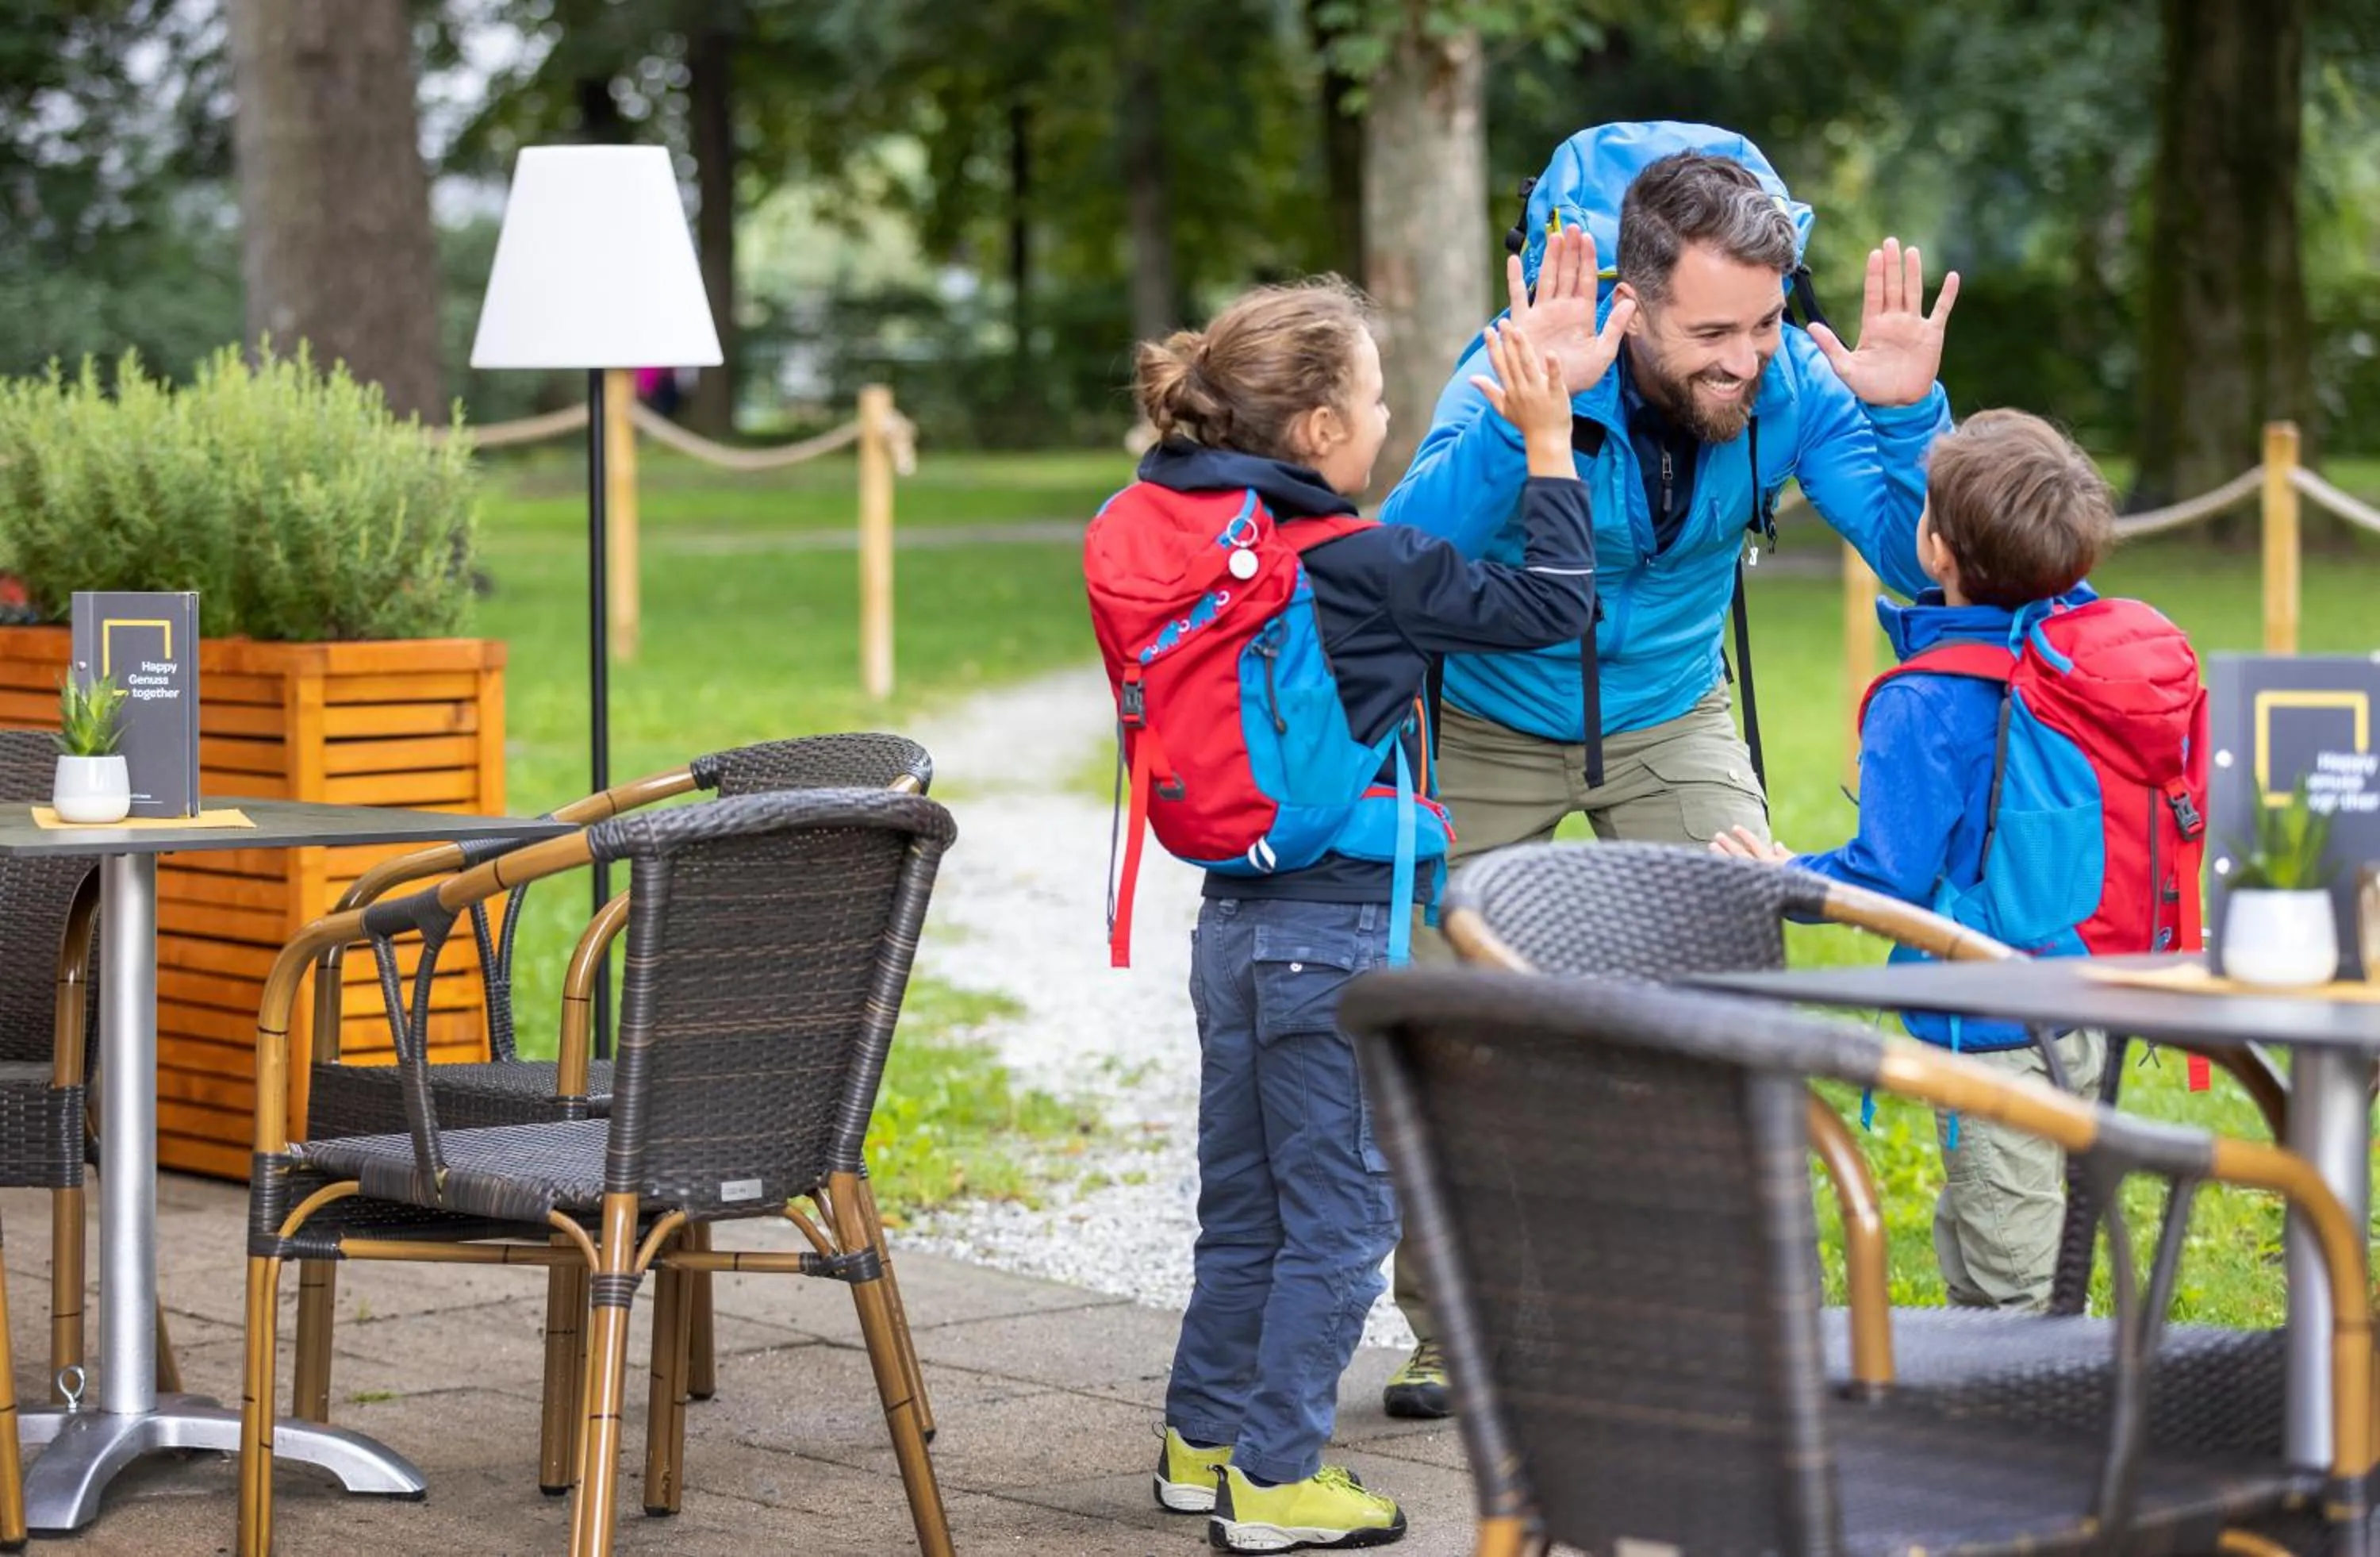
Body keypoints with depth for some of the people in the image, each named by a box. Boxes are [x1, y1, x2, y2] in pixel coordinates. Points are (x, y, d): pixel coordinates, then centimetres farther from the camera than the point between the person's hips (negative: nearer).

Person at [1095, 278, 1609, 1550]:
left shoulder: (1177, 543, 3)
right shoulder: (1355, 566, -17)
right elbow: (1549, 605, -11)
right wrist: (1548, 436, -4)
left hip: (1233, 916, 7)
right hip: (1343, 930, -7)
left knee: (1244, 1205, 19)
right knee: (1338, 1211, 4)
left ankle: (1205, 1441, 28)